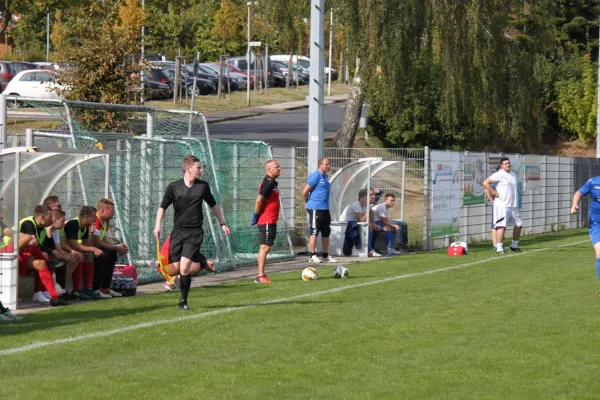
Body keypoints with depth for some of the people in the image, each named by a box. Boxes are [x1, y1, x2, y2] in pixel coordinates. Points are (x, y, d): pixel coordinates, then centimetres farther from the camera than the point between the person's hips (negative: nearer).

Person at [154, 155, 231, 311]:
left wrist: (222, 223, 21)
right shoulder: (174, 187, -2)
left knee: (184, 268, -16)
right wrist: (157, 225, -6)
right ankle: (200, 261, 26)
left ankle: (183, 301, 1)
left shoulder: (203, 186, 3)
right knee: (174, 269, -6)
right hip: (178, 231, 1)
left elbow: (213, 205, 19)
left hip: (194, 232, -1)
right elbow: (163, 207, 7)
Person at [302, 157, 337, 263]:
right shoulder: (315, 176, -14)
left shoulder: (325, 176, 14)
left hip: (325, 209, 9)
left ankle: (326, 255, 19)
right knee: (314, 232, -4)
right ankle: (312, 255, 0)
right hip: (315, 209, -9)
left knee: (326, 232, 11)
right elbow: (305, 192, -13)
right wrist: (307, 203, 2)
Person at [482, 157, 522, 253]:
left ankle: (514, 245, 25)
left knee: (519, 225, 11)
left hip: (513, 205, 8)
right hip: (502, 205, -8)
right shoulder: (499, 174, -8)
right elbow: (485, 183, -15)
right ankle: (499, 248, -10)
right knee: (502, 226, -13)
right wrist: (494, 193, -15)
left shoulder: (513, 175, 16)